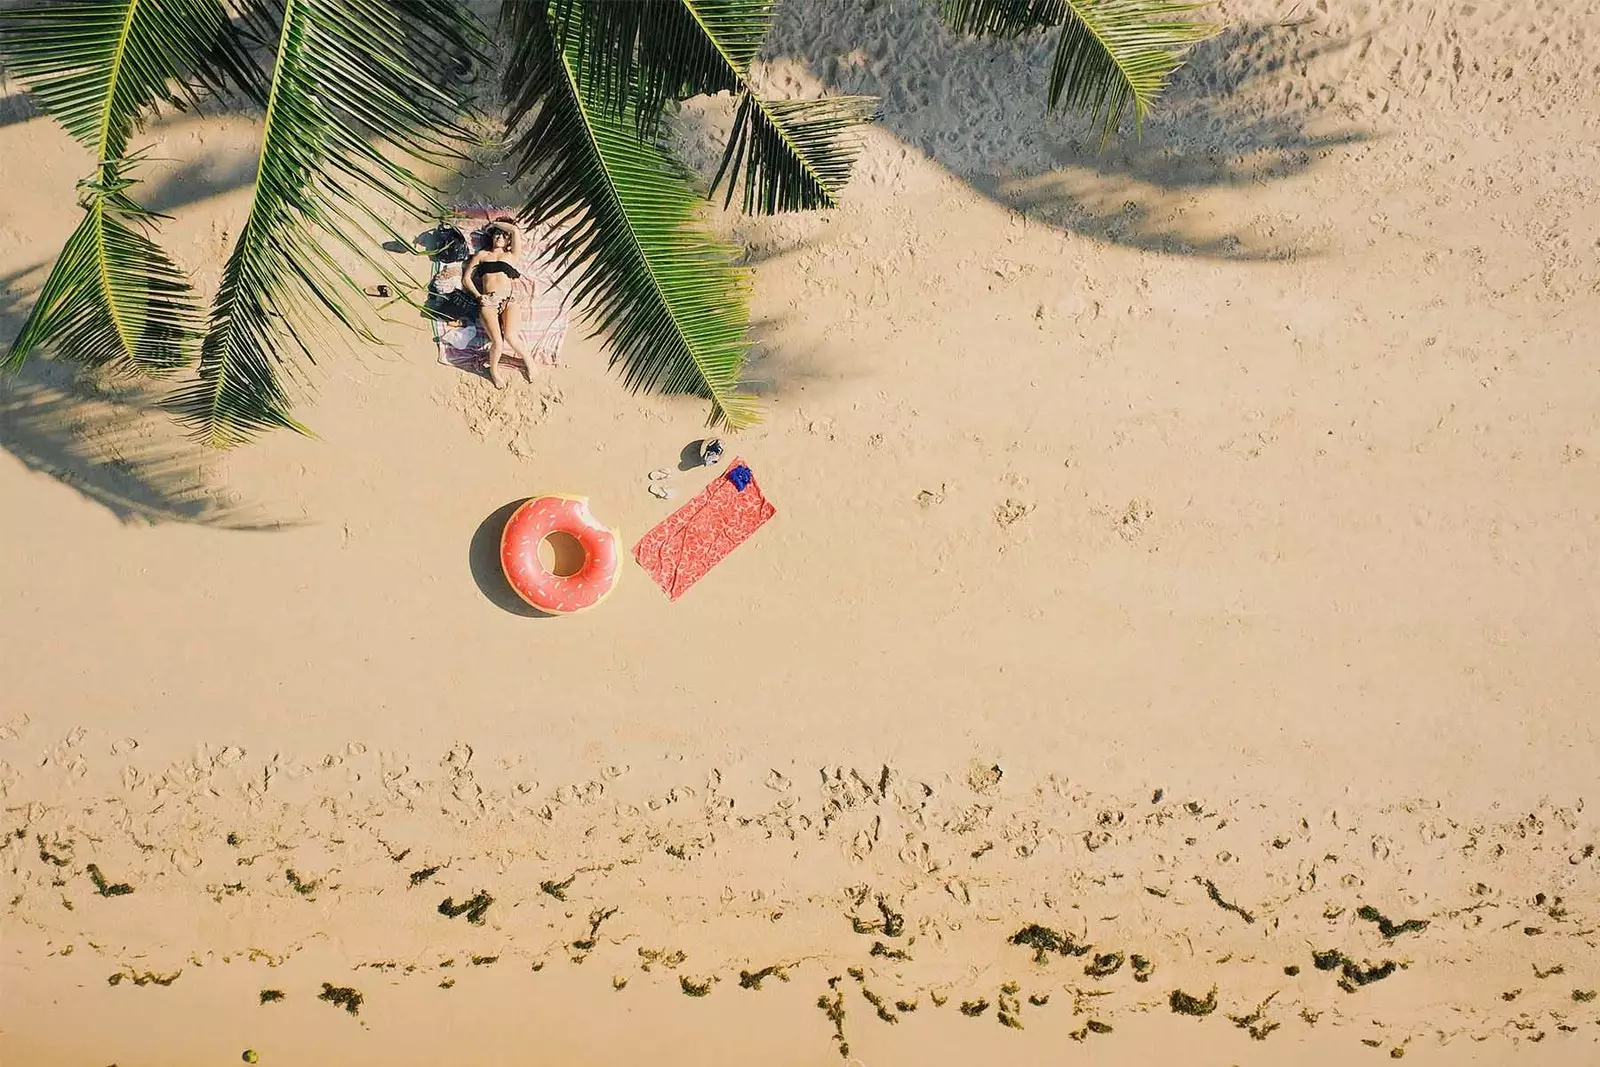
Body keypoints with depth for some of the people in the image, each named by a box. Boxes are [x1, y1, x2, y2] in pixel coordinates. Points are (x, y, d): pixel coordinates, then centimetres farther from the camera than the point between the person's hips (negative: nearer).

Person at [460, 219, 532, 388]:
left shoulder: (511, 255, 22)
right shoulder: (482, 255, 23)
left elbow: (515, 230, 12)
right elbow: (466, 278, 17)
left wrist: (494, 224, 26)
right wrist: (478, 296, 2)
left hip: (510, 300, 0)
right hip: (488, 302, 0)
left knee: (510, 336, -28)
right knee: (497, 341, -24)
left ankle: (527, 359, 0)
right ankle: (493, 370, 3)